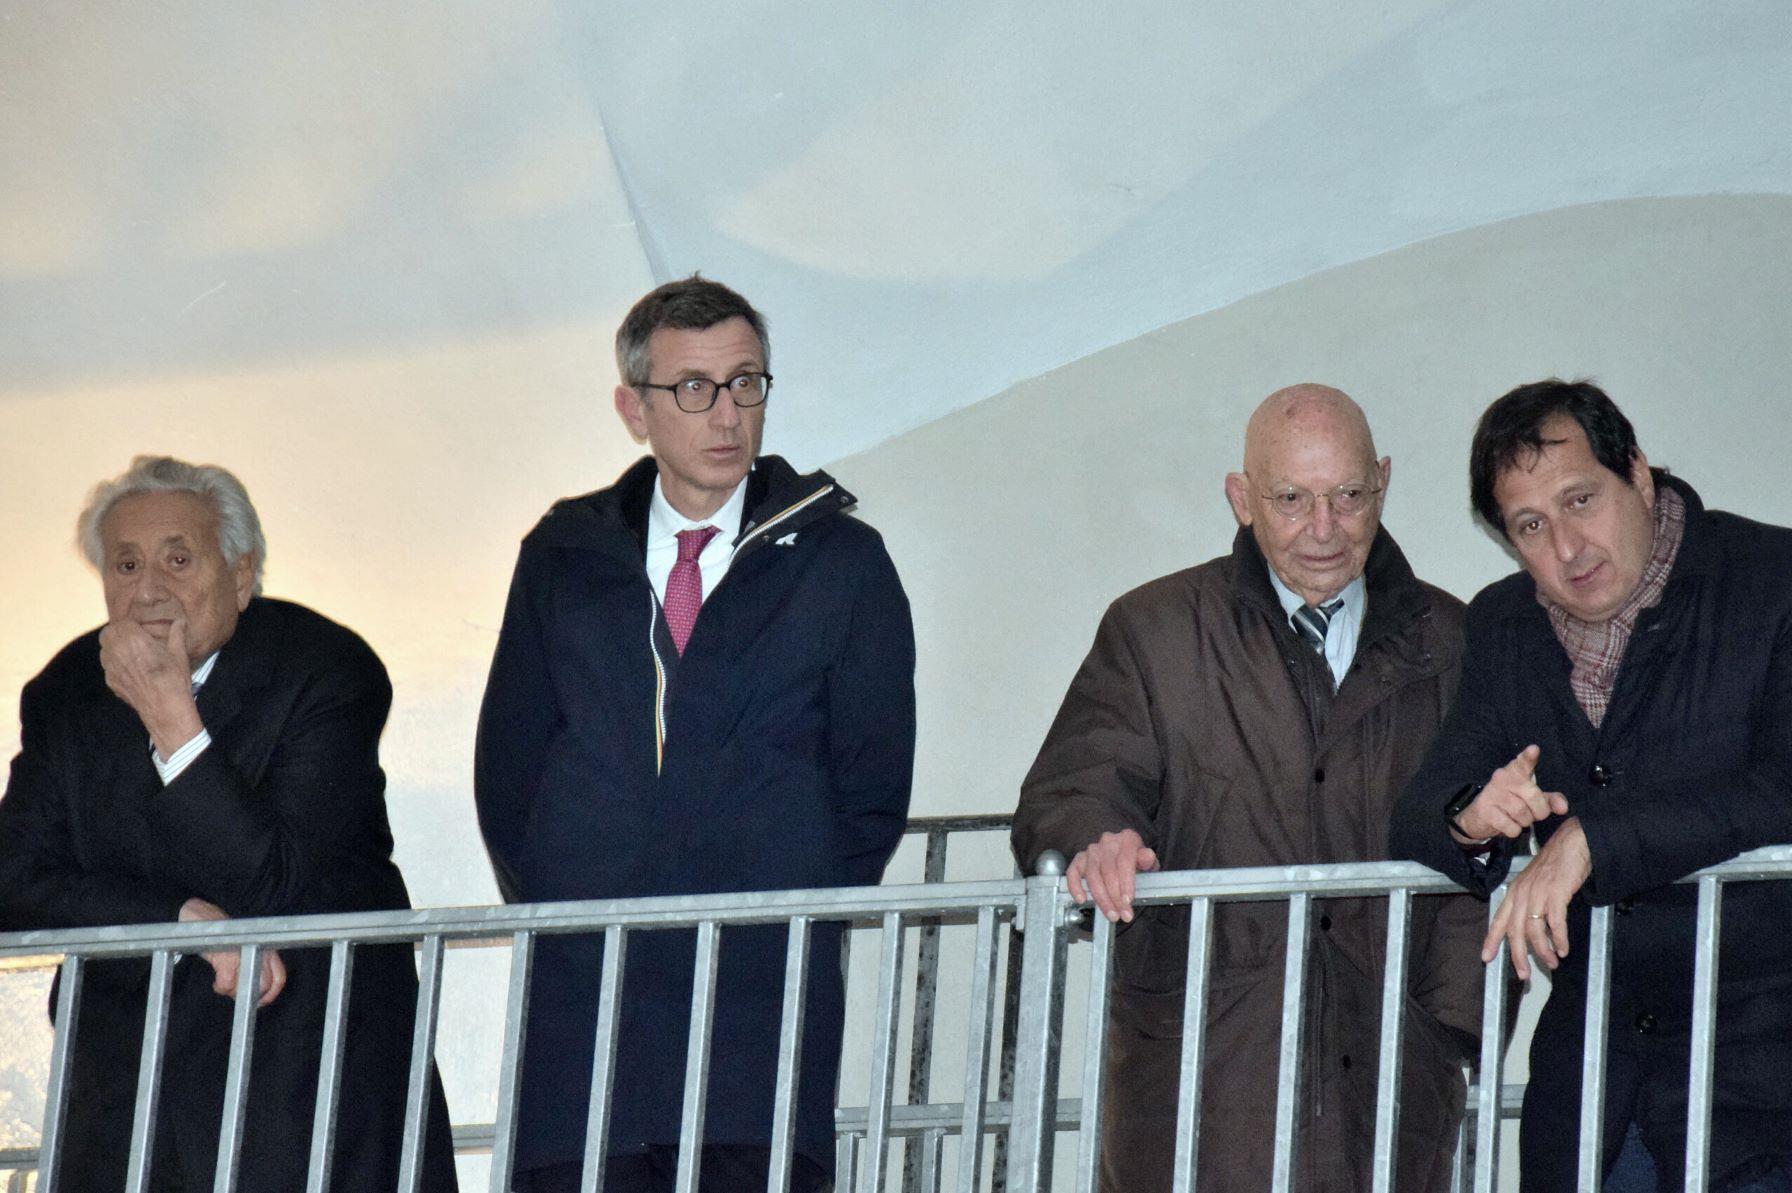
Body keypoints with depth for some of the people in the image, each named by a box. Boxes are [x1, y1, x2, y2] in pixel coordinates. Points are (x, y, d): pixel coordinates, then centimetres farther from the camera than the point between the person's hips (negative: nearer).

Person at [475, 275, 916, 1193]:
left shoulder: (841, 562, 7)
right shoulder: (563, 558, 14)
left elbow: (873, 787, 8)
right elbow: (508, 771, 16)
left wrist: (792, 921, 0)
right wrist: (558, 910, 6)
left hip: (763, 992, -2)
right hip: (582, 998, 2)